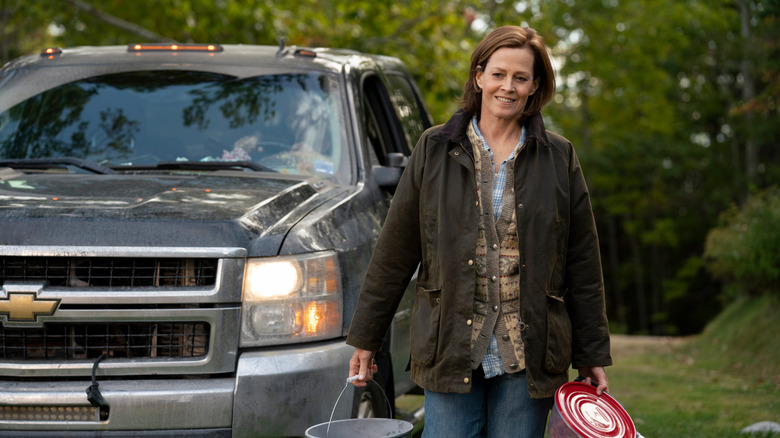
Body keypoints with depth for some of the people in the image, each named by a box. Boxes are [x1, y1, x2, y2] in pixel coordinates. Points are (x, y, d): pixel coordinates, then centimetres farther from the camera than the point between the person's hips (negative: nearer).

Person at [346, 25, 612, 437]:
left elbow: (583, 265, 7)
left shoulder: (558, 157, 6)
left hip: (527, 355, 1)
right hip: (450, 346, -1)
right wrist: (365, 339, 4)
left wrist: (592, 356, 6)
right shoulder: (434, 150, 4)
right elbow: (394, 252, 5)